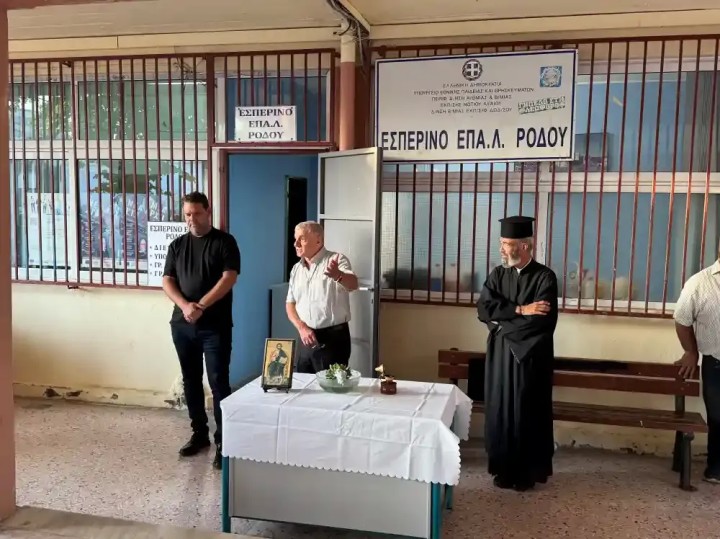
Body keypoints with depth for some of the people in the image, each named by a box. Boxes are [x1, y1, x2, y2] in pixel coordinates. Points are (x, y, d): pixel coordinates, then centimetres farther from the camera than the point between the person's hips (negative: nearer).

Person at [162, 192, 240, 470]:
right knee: (191, 381, 12)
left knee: (219, 382, -4)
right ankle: (199, 433, 26)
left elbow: (229, 278, -12)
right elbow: (167, 281, 5)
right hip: (182, 324, 5)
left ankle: (222, 442, 4)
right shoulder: (177, 245, 11)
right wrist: (185, 306, -13)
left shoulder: (224, 242, -2)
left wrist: (201, 306, -19)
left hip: (216, 326, -5)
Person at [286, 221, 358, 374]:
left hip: (333, 337, -6)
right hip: (306, 338, 6)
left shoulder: (337, 260, -8)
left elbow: (353, 285, -26)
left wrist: (338, 275, -49)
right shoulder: (296, 269, 11)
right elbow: (290, 303, 12)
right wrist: (301, 328, -6)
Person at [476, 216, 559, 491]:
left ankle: (528, 471, 20)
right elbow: (483, 309, -8)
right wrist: (520, 310, -19)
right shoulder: (497, 275, 6)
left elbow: (543, 321, -20)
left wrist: (502, 322, -11)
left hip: (532, 356, -4)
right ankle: (503, 468, 23)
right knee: (501, 411, 9)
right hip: (500, 355, 4)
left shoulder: (545, 277, -9)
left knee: (528, 413, 5)